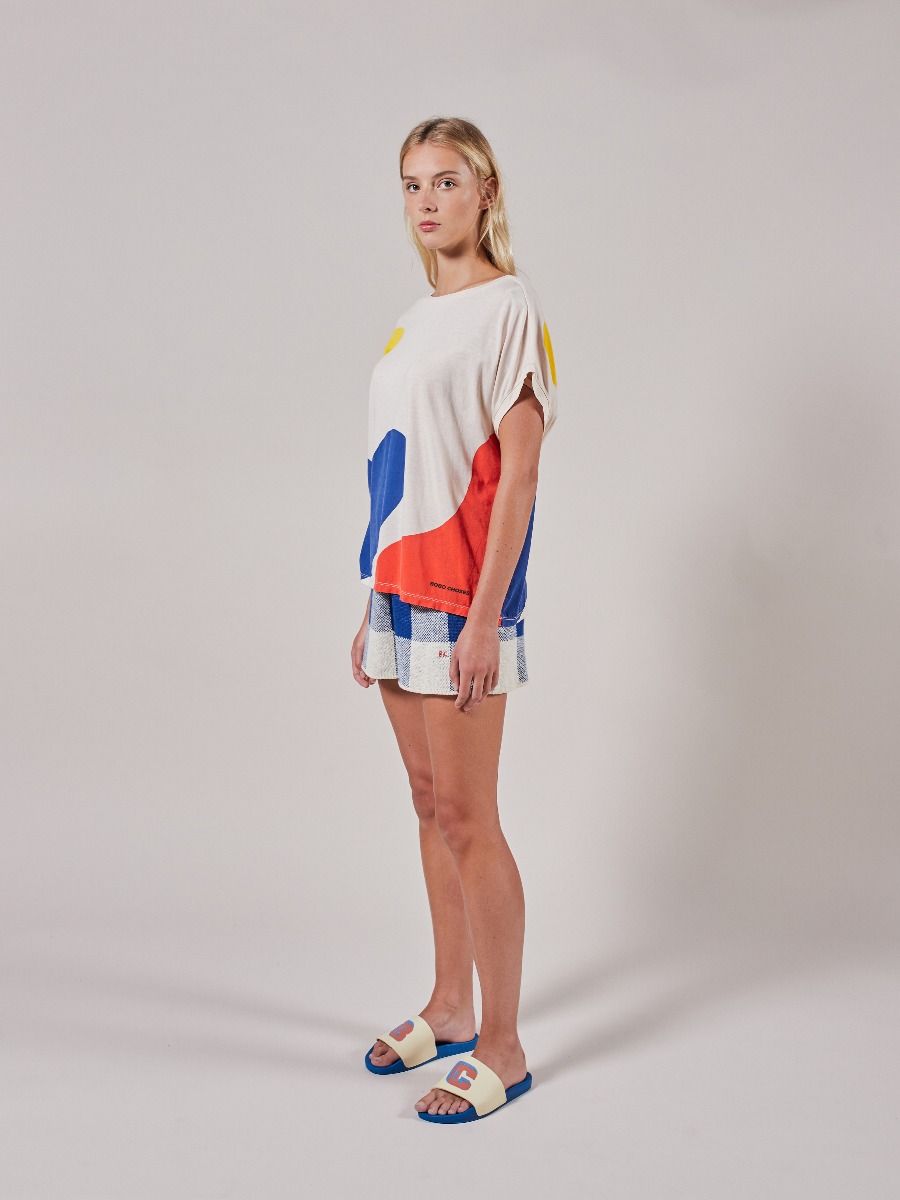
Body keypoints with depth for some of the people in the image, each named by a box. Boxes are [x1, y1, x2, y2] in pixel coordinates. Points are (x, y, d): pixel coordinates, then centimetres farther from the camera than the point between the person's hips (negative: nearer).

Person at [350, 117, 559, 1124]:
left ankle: (502, 1049, 7)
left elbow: (517, 471, -14)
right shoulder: (413, 322, 15)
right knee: (430, 806, 14)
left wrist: (483, 617, -19)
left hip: (462, 597, -8)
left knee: (467, 819, -4)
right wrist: (375, 606, 16)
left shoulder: (510, 306, -8)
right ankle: (450, 1009, 27)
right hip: (400, 592, 8)